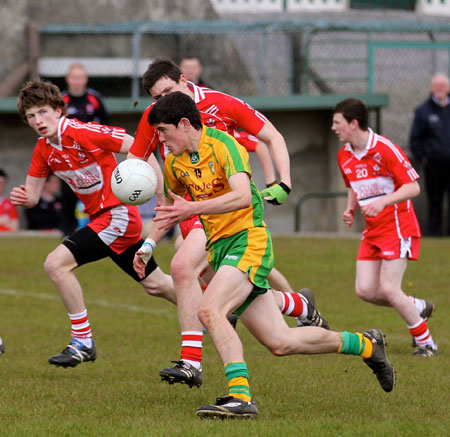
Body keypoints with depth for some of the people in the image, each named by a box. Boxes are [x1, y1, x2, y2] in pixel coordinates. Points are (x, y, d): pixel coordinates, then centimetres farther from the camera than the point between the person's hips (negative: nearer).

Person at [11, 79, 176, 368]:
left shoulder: (83, 133, -19)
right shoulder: (43, 150, 5)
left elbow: (138, 147, -18)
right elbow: (33, 195, 7)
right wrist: (22, 198, -18)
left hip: (117, 213, -9)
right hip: (101, 218, 9)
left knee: (57, 264, -18)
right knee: (155, 284, 20)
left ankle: (83, 342, -10)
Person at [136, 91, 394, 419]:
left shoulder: (223, 144, -13)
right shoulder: (175, 163, 10)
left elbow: (242, 196, -28)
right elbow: (170, 207, 28)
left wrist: (192, 208, -31)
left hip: (248, 241, -7)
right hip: (219, 248, 7)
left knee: (209, 310, -30)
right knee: (281, 343, 3)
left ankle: (241, 397, -29)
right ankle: (365, 344, 23)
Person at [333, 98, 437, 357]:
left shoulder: (385, 149, -18)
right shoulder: (344, 156, 6)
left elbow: (413, 188, -18)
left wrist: (382, 202, -30)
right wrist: (350, 210, 5)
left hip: (398, 226, -8)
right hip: (372, 230, 8)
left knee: (388, 289, -13)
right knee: (365, 290, -2)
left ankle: (426, 342, 4)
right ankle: (418, 308, 23)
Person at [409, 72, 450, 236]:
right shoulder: (423, 110, 5)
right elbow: (415, 139, 7)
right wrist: (421, 158, -2)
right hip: (434, 162, -2)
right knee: (435, 200, 0)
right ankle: (434, 231, 6)